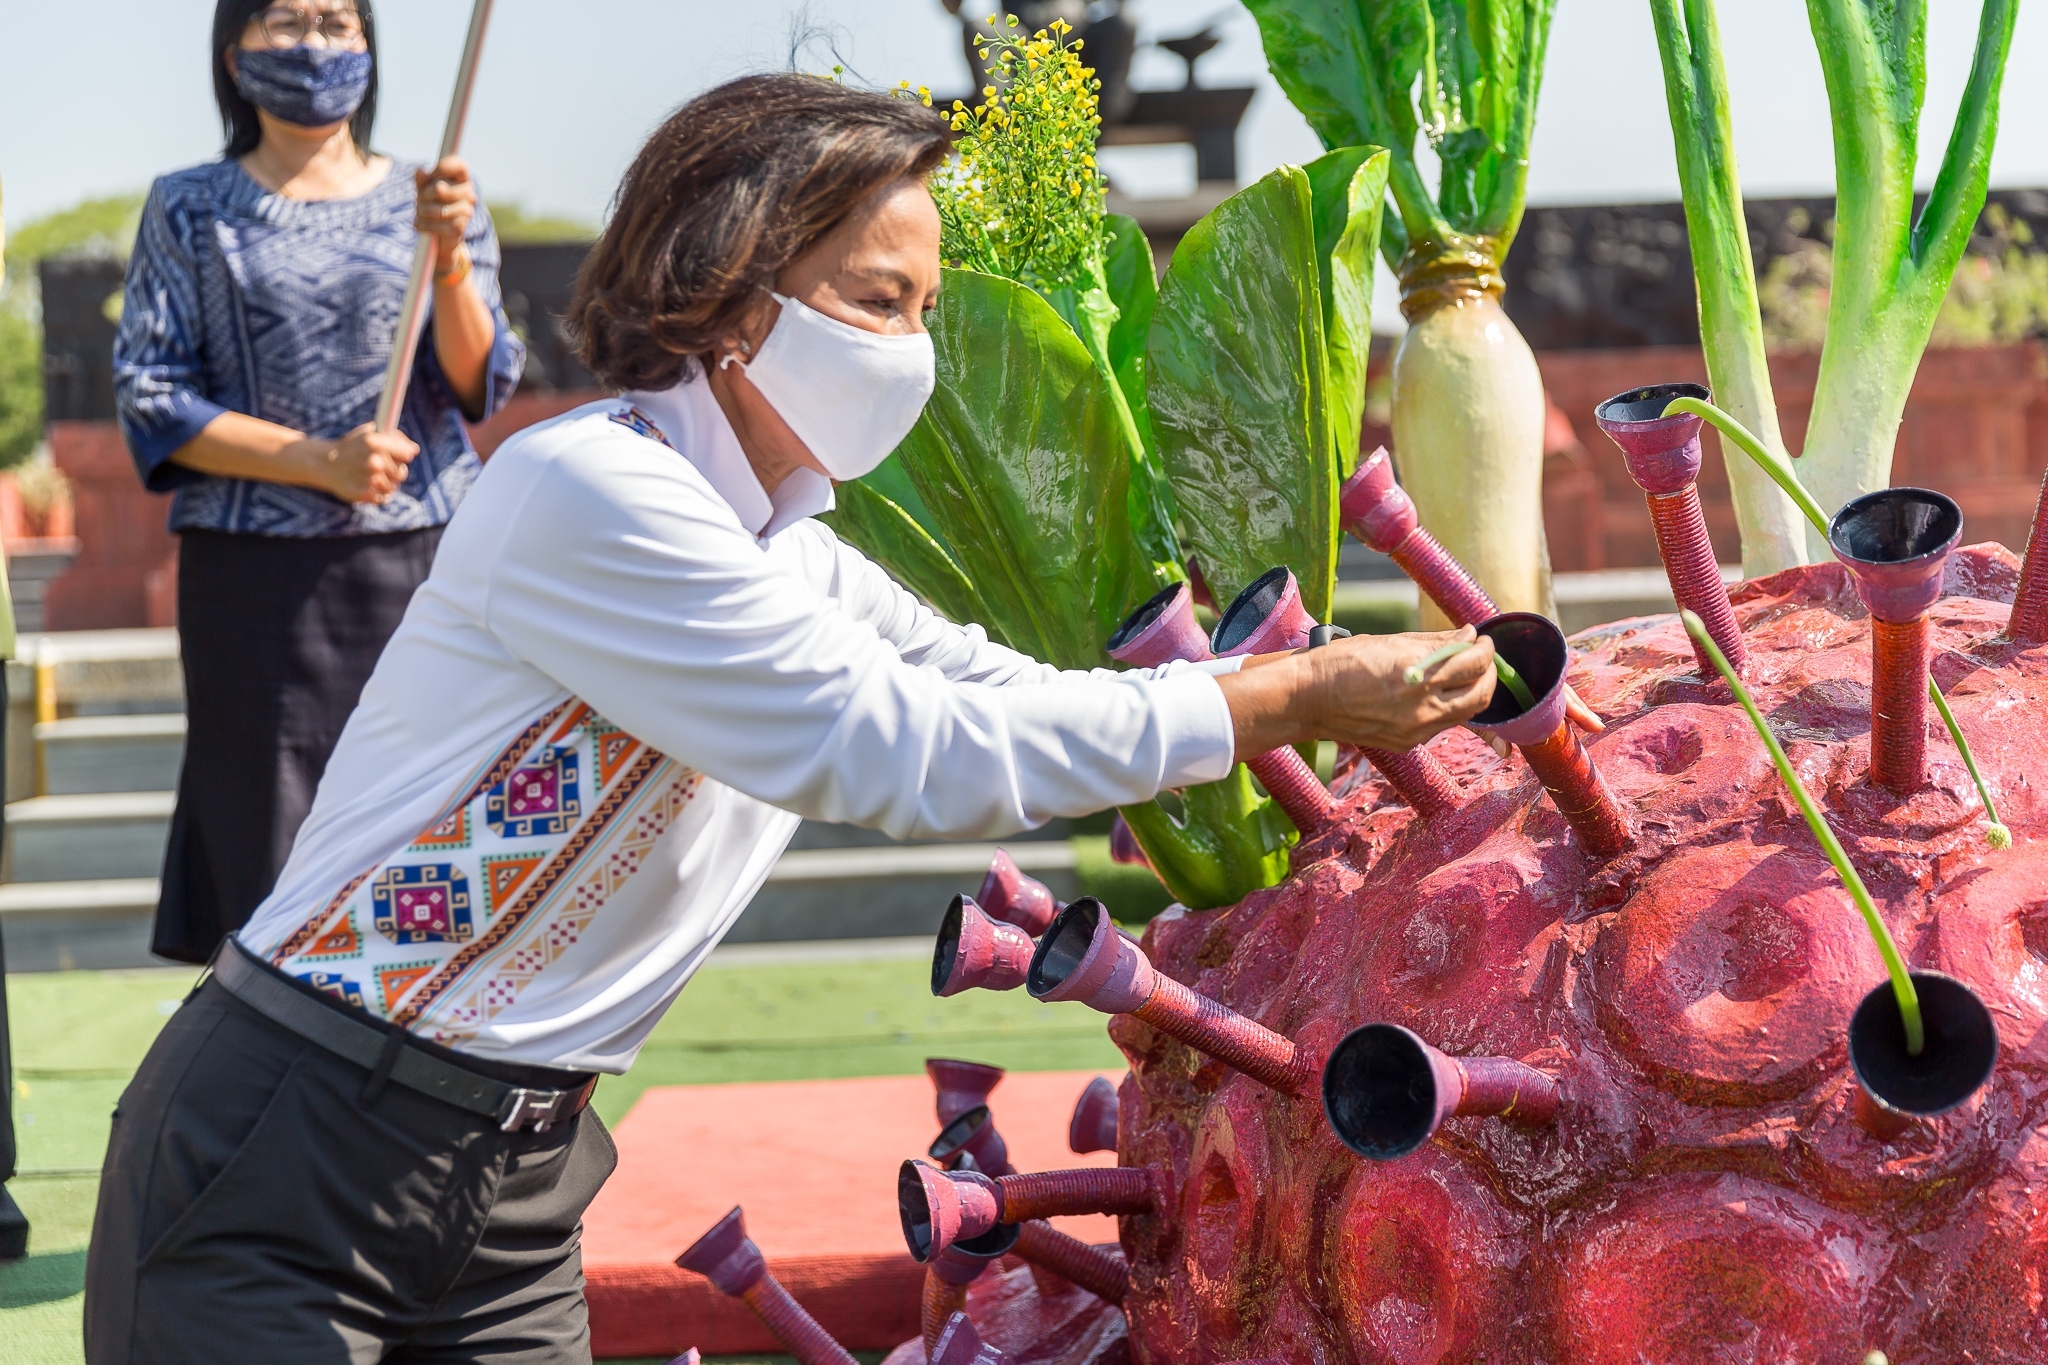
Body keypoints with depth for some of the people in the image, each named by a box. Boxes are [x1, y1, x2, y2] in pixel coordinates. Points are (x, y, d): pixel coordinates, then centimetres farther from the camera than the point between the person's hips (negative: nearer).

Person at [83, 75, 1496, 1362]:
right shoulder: (588, 492, -19)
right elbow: (906, 754, -21)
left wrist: (1369, 689, 4)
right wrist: (1288, 701, -17)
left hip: (513, 1190, 8)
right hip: (283, 1161, -8)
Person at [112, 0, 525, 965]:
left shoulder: (435, 204, 11)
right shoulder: (189, 211, 7)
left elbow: (480, 389, 3)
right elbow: (149, 400, 0)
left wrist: (448, 258, -14)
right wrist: (320, 461, -11)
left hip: (426, 562, 1)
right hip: (259, 581, -1)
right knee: (273, 855, -5)